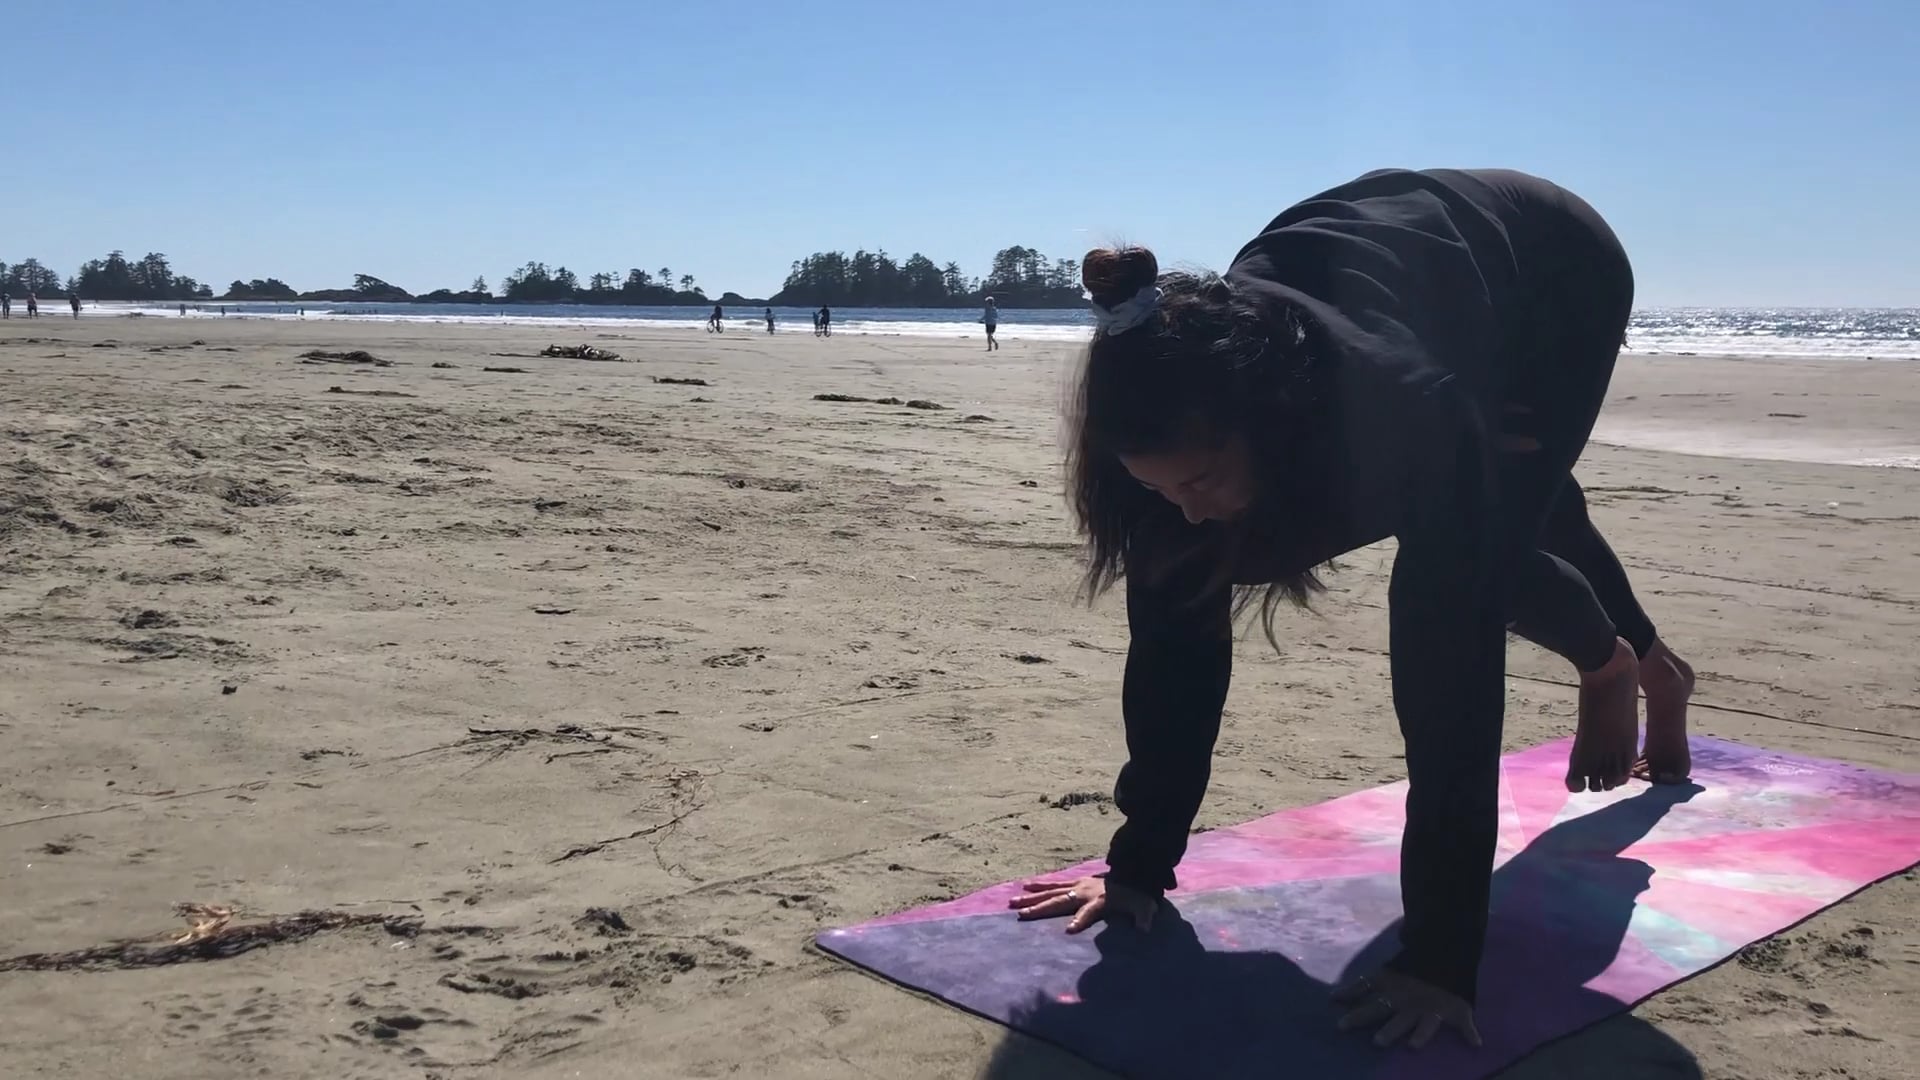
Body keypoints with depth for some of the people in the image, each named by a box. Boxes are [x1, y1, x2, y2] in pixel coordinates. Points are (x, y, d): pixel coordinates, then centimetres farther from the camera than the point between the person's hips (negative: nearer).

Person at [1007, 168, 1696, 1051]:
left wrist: (1440, 957, -51)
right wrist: (1139, 863, -27)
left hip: (1559, 270, -4)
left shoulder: (1404, 409, -50)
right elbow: (1175, 637, -28)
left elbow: (1449, 670, -50)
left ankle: (1618, 666, 30)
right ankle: (1649, 664, 56)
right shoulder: (1195, 408, -35)